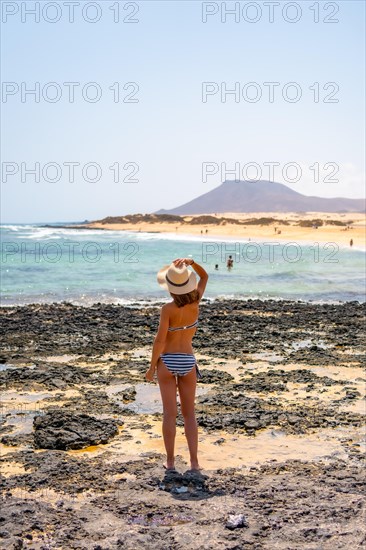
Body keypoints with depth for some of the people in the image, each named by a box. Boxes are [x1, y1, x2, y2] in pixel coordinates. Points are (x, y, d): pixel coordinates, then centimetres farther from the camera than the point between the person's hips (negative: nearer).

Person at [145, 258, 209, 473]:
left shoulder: (168, 308, -16)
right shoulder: (196, 301, -5)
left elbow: (160, 340, -16)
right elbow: (205, 276, 11)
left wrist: (152, 367, -5)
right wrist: (191, 261, -9)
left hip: (167, 361, -2)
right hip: (187, 362, 3)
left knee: (170, 413, 5)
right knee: (189, 413, 10)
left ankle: (170, 461, 10)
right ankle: (194, 462, 3)